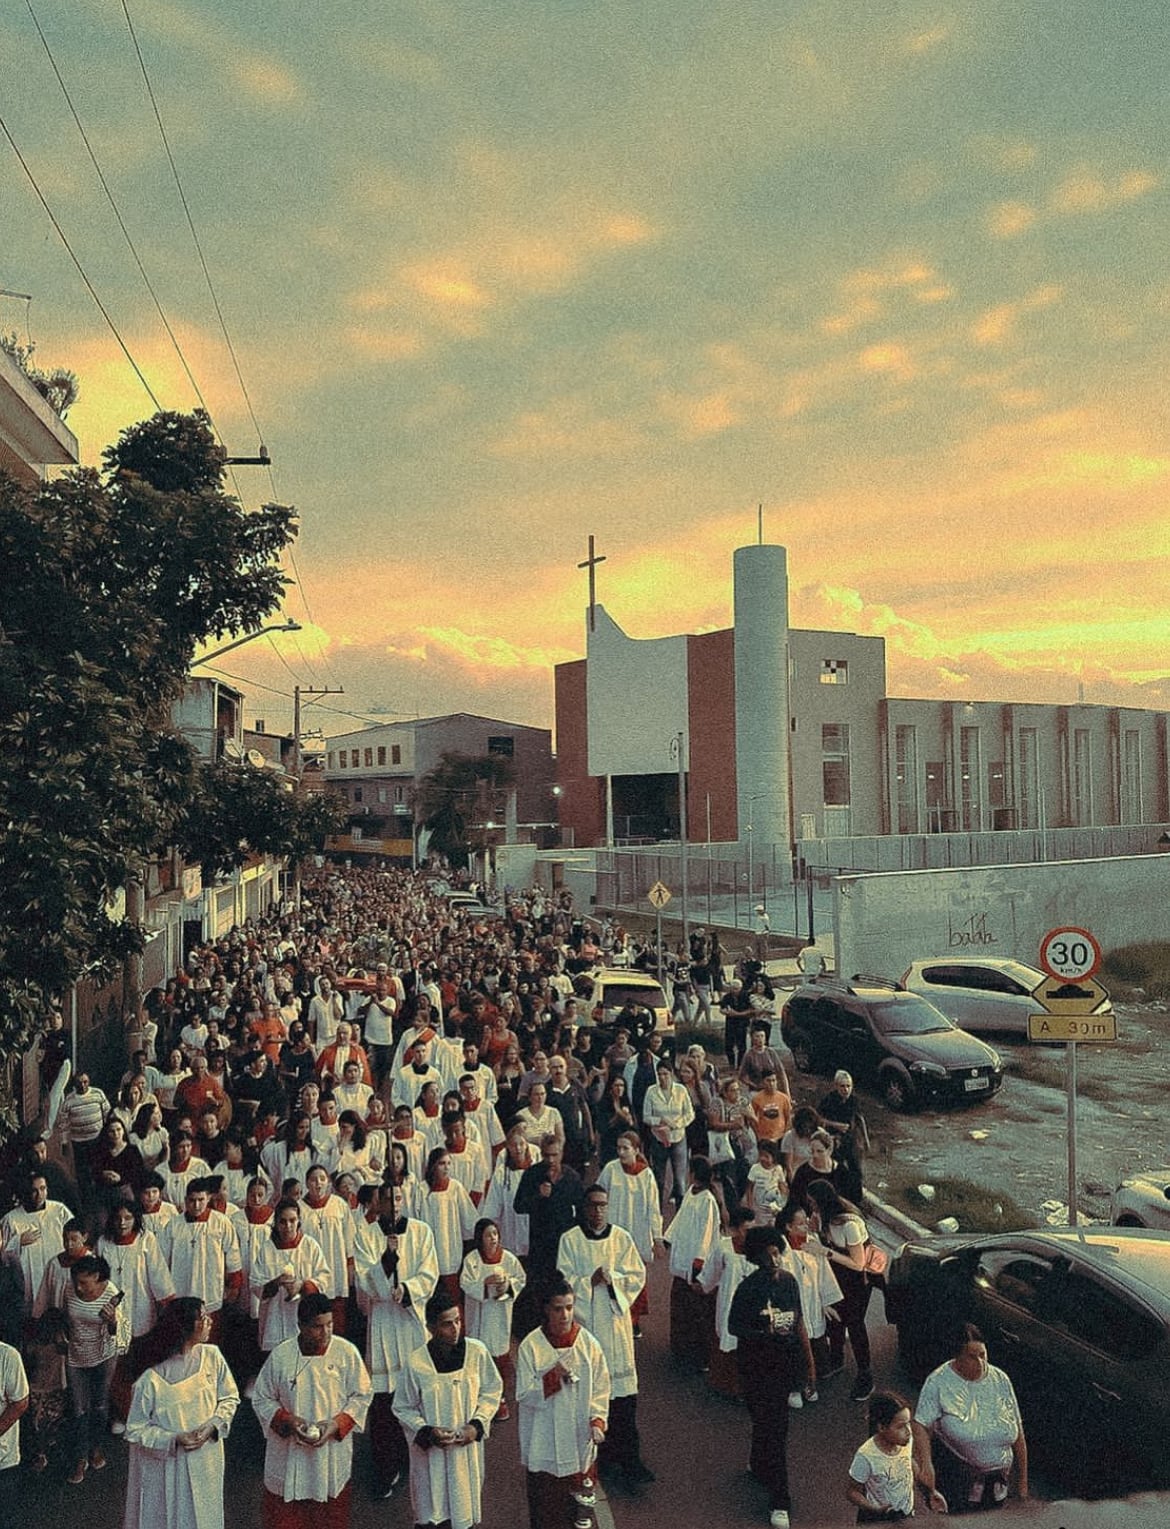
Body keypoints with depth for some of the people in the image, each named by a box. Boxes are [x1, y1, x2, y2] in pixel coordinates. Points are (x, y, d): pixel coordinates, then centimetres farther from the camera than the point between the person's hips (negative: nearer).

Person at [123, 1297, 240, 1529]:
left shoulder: (212, 1356, -12)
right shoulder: (151, 1380, -24)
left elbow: (230, 1398, 0)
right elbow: (135, 1431, -12)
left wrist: (213, 1425, -16)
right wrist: (174, 1439, -23)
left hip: (205, 1462, 4)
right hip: (166, 1465, -4)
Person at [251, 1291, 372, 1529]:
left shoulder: (347, 1352, -10)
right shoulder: (280, 1355, -10)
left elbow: (361, 1396, -2)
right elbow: (261, 1399, 0)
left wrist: (336, 1424, -16)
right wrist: (286, 1420, -15)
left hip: (333, 1458, 0)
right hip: (288, 1456, 0)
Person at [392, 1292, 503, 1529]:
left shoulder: (477, 1352, -14)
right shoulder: (416, 1362, -18)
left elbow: (492, 1391, 0)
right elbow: (403, 1408, -5)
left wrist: (477, 1424, -11)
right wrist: (426, 1432, -17)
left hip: (467, 1446, 2)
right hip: (430, 1451, -1)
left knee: (465, 1507, 15)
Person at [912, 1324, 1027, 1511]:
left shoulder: (1000, 1380, 1)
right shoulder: (938, 1382, -12)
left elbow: (1018, 1431, 8)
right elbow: (921, 1426, -19)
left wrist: (1022, 1480, 10)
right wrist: (926, 1464, -35)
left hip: (997, 1481, 4)